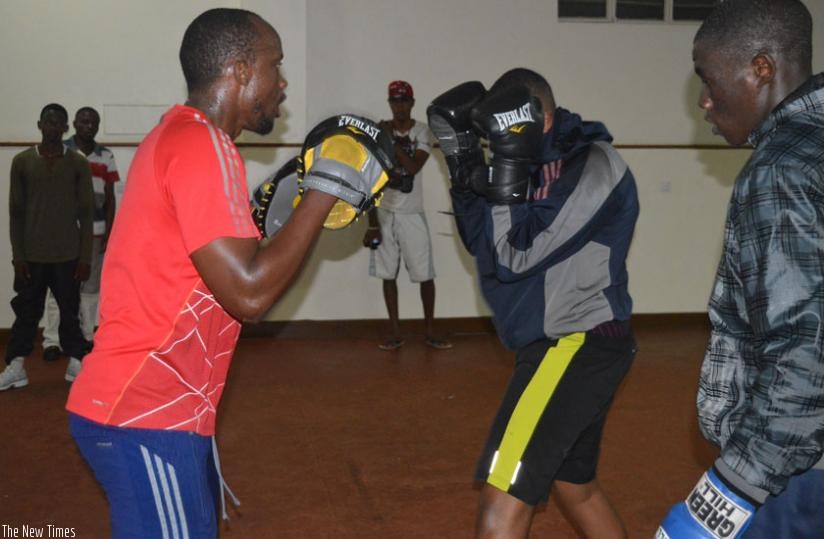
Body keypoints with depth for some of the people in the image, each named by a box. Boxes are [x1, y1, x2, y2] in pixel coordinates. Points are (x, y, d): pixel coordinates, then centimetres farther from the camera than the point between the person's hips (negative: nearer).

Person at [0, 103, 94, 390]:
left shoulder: (79, 164, 1)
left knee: (70, 311, 7)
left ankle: (76, 363, 15)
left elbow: (85, 213, 1)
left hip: (68, 255, 0)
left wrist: (85, 256, -3)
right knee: (26, 311, 5)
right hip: (32, 254, 0)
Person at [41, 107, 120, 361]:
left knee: (90, 285, 8)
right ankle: (52, 340, 4)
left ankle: (87, 337, 17)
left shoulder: (106, 156, 8)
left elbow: (110, 197, 10)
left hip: (95, 230, 3)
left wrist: (108, 231, 4)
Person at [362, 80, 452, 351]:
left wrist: (391, 139, -18)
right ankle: (396, 333, 14)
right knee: (388, 274, 5)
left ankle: (429, 331, 14)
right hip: (384, 212, 1)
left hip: (412, 214, -1)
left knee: (425, 274, 1)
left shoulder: (423, 132, -2)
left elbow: (413, 168, -18)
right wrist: (372, 222, -3)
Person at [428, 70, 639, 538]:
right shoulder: (544, 164, 11)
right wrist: (465, 169, 2)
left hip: (579, 345, -10)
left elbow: (514, 256, -20)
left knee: (504, 493, -12)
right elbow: (485, 245, 12)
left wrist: (507, 173, -17)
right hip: (565, 346, 10)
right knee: (575, 484, 22)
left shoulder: (593, 166, -15)